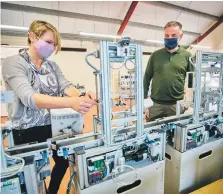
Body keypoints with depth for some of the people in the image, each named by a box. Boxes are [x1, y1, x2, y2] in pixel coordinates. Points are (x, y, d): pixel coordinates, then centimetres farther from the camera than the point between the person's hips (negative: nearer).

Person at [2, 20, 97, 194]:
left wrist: (81, 98, -36)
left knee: (64, 162, 22)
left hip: (54, 127, 6)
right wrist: (71, 103, -47)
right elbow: (29, 97, -31)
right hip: (27, 132, -6)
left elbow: (66, 86, -11)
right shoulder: (13, 63, -15)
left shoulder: (53, 66, 5)